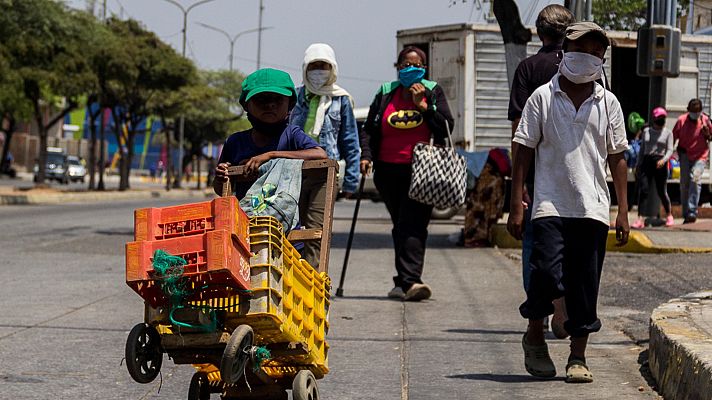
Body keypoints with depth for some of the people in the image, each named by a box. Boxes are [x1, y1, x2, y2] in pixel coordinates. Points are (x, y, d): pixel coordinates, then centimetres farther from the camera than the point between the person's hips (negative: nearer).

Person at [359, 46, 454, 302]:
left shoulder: (433, 93, 8)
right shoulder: (385, 94, 13)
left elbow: (447, 127, 0)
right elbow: (369, 129, 13)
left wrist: (423, 105, -8)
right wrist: (366, 155, -2)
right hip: (389, 172, 3)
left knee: (413, 225, -15)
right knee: (401, 227, 10)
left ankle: (409, 281, -25)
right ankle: (404, 282, 17)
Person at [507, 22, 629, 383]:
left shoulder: (608, 103, 9)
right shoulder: (542, 98, 2)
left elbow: (617, 158, 13)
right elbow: (523, 152, 3)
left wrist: (623, 211, 7)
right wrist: (516, 207, -3)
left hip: (593, 208, 3)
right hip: (550, 205, -2)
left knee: (585, 285, 3)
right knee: (547, 272, -15)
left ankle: (578, 357, 13)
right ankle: (534, 337, 10)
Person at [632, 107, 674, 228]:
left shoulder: (667, 133, 3)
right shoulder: (646, 131, 12)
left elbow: (670, 150, -3)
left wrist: (664, 160, -21)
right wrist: (638, 165, 14)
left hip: (659, 163, -2)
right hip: (647, 162, 2)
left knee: (662, 192, 3)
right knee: (643, 190, -10)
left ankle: (669, 215, 27)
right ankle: (640, 219, -14)